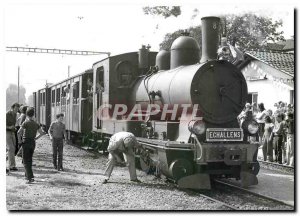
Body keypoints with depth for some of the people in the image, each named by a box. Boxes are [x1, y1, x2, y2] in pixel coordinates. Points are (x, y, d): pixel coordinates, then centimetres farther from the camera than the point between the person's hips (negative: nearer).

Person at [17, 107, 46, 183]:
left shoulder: (25, 123, -10)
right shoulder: (36, 124, 7)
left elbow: (19, 132, -21)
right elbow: (42, 133, 9)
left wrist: (19, 140, -7)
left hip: (26, 142, -6)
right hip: (33, 143, 6)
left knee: (26, 161, -5)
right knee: (29, 160, 20)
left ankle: (31, 178, -15)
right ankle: (27, 175, 28)